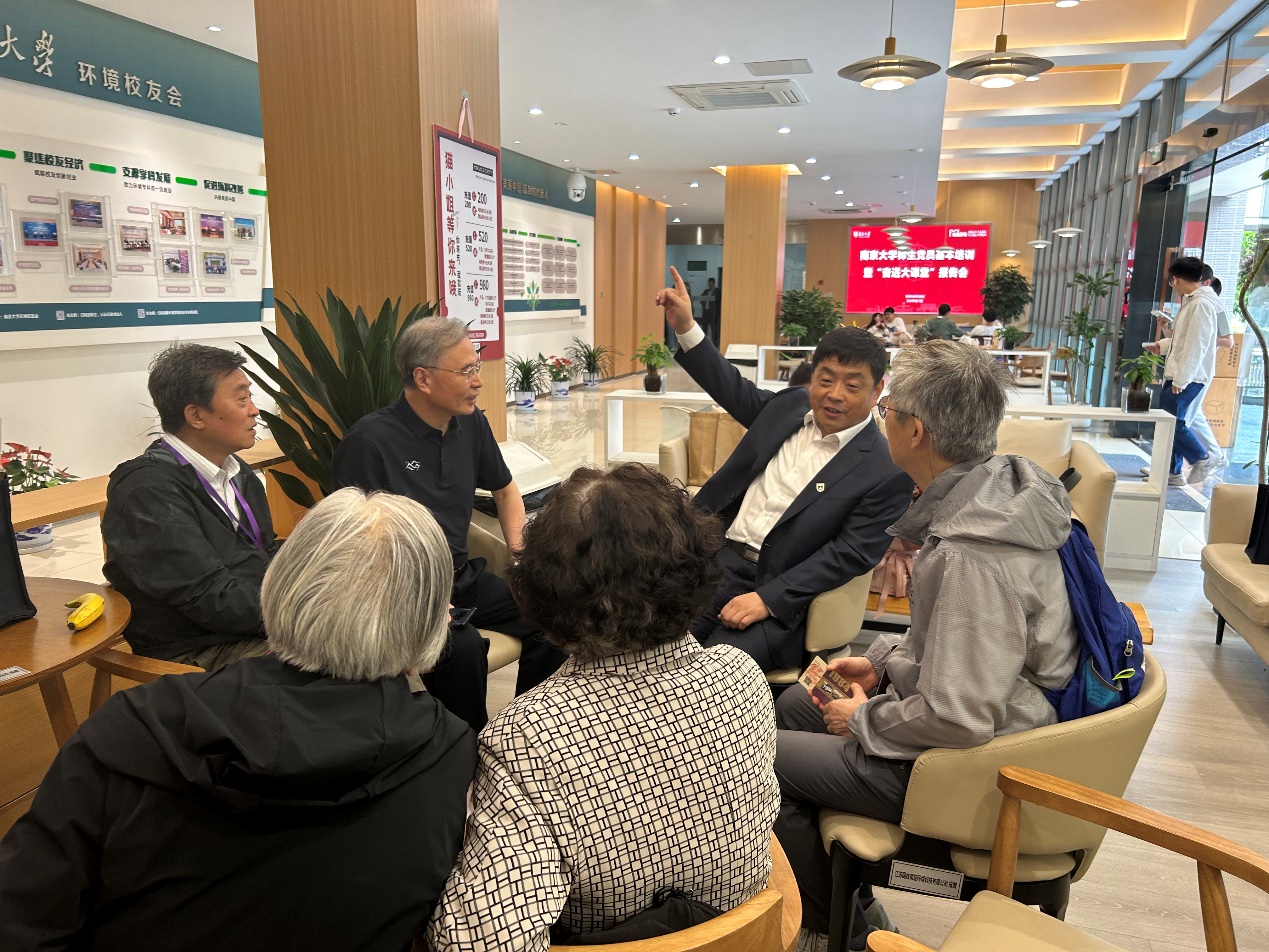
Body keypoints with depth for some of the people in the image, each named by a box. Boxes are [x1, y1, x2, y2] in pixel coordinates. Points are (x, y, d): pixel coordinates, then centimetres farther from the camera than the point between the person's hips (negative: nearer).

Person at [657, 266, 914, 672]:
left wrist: (768, 599, -19)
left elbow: (850, 554, -11)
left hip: (779, 589, -5)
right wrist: (685, 328, 18)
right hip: (717, 557, 5)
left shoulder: (887, 472, -8)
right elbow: (736, 392, 25)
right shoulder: (791, 405, 9)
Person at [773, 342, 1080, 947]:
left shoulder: (970, 555, -34)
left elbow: (958, 719, -31)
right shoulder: (1001, 486, -1)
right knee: (793, 704, 20)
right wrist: (884, 661, 7)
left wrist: (865, 719, -14)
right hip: (988, 717, 10)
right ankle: (847, 900, 34)